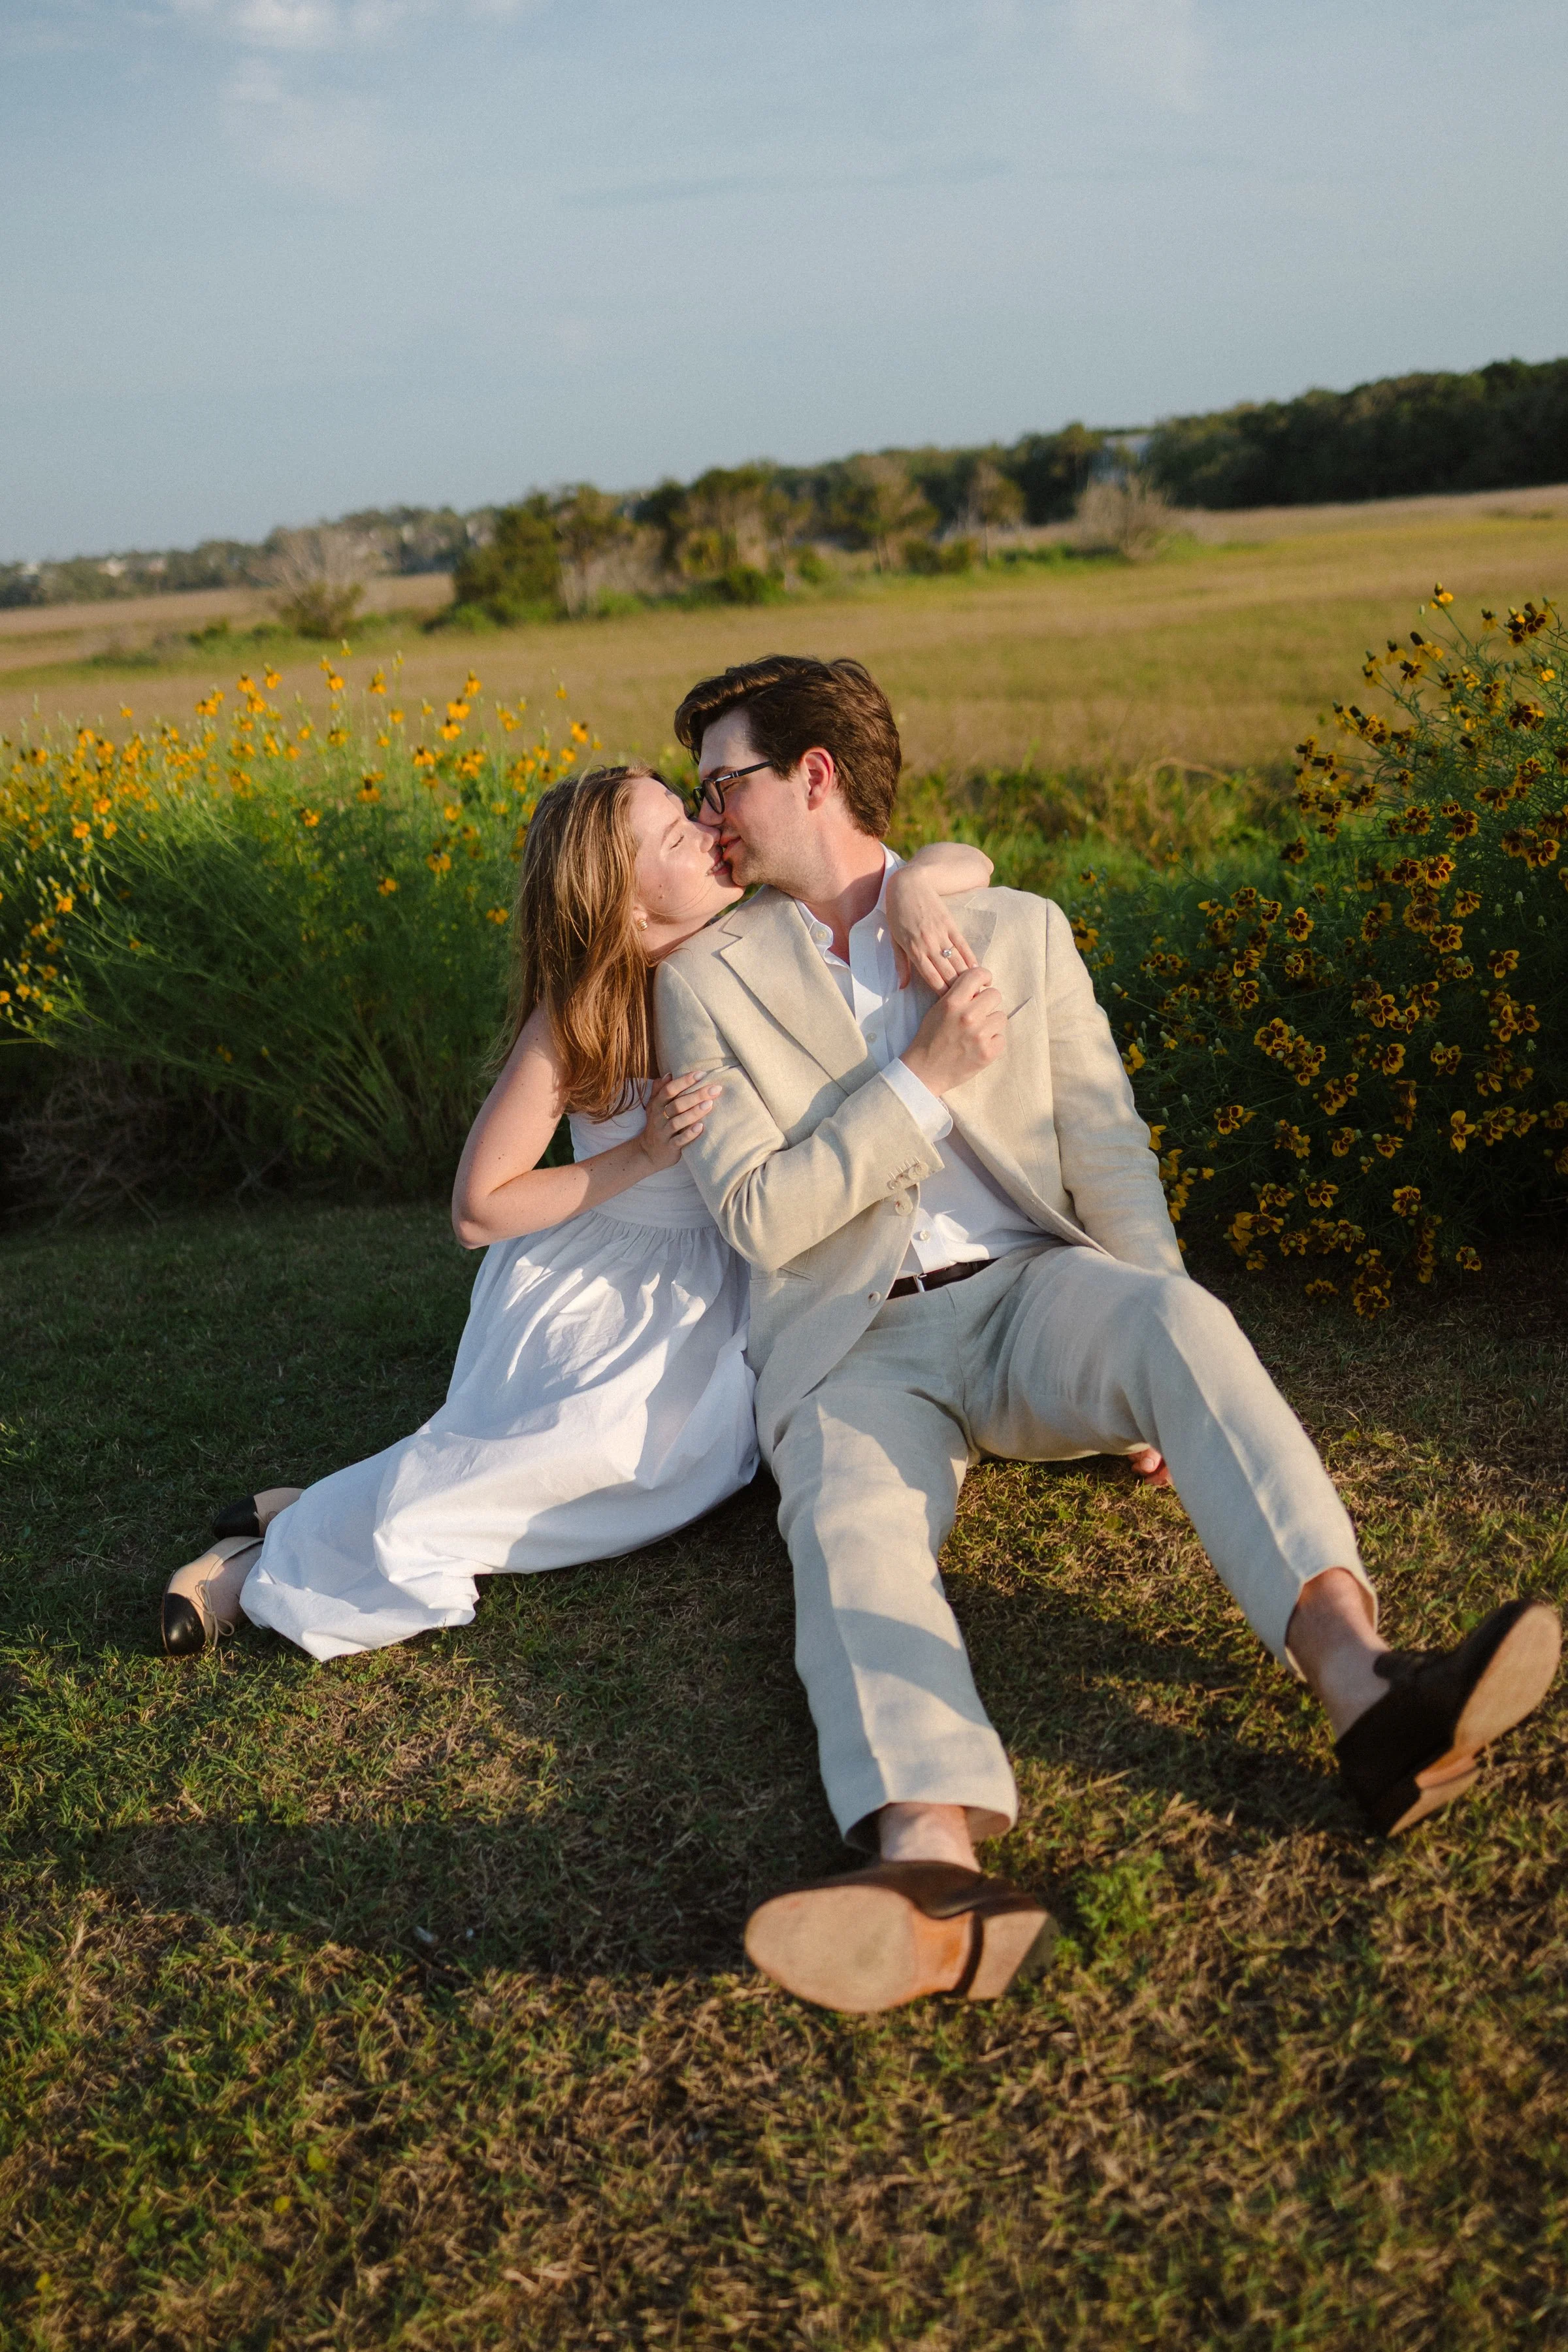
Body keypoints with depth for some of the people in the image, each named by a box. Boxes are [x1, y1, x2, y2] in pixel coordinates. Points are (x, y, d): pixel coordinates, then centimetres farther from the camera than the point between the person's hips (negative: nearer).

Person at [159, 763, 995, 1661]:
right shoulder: (579, 1021, -18)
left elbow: (969, 863, -3)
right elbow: (479, 1210, -12)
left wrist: (914, 886, -26)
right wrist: (642, 1158, -20)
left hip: (710, 1282, 5)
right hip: (590, 1287, -5)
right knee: (613, 1439, -32)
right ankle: (295, 1548, -15)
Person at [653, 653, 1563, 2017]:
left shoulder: (1018, 930, 13)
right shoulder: (707, 979, 10)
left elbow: (1107, 1156, 7)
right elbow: (761, 1220, -1)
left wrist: (1165, 1368, -7)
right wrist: (923, 1077, -9)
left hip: (1030, 1290, 1)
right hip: (853, 1342, 0)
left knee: (1179, 1317, -33)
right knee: (853, 1539, -33)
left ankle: (1363, 1687, -51)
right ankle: (933, 1872, -58)